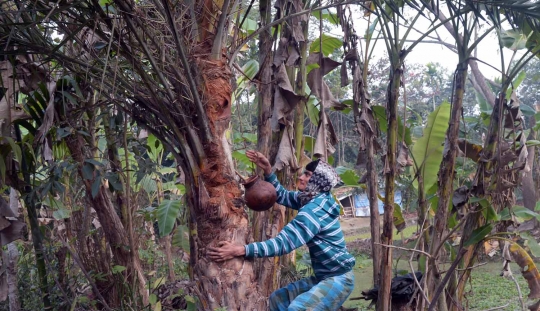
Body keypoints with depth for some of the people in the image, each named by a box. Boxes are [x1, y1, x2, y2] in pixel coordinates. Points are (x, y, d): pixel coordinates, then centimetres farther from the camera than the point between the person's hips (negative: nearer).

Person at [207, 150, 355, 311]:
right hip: (323, 277, 10)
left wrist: (240, 250, -34)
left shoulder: (315, 210, -24)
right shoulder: (312, 199, 6)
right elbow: (282, 196, 17)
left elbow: (284, 243, -30)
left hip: (338, 279, -10)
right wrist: (268, 171, 0)